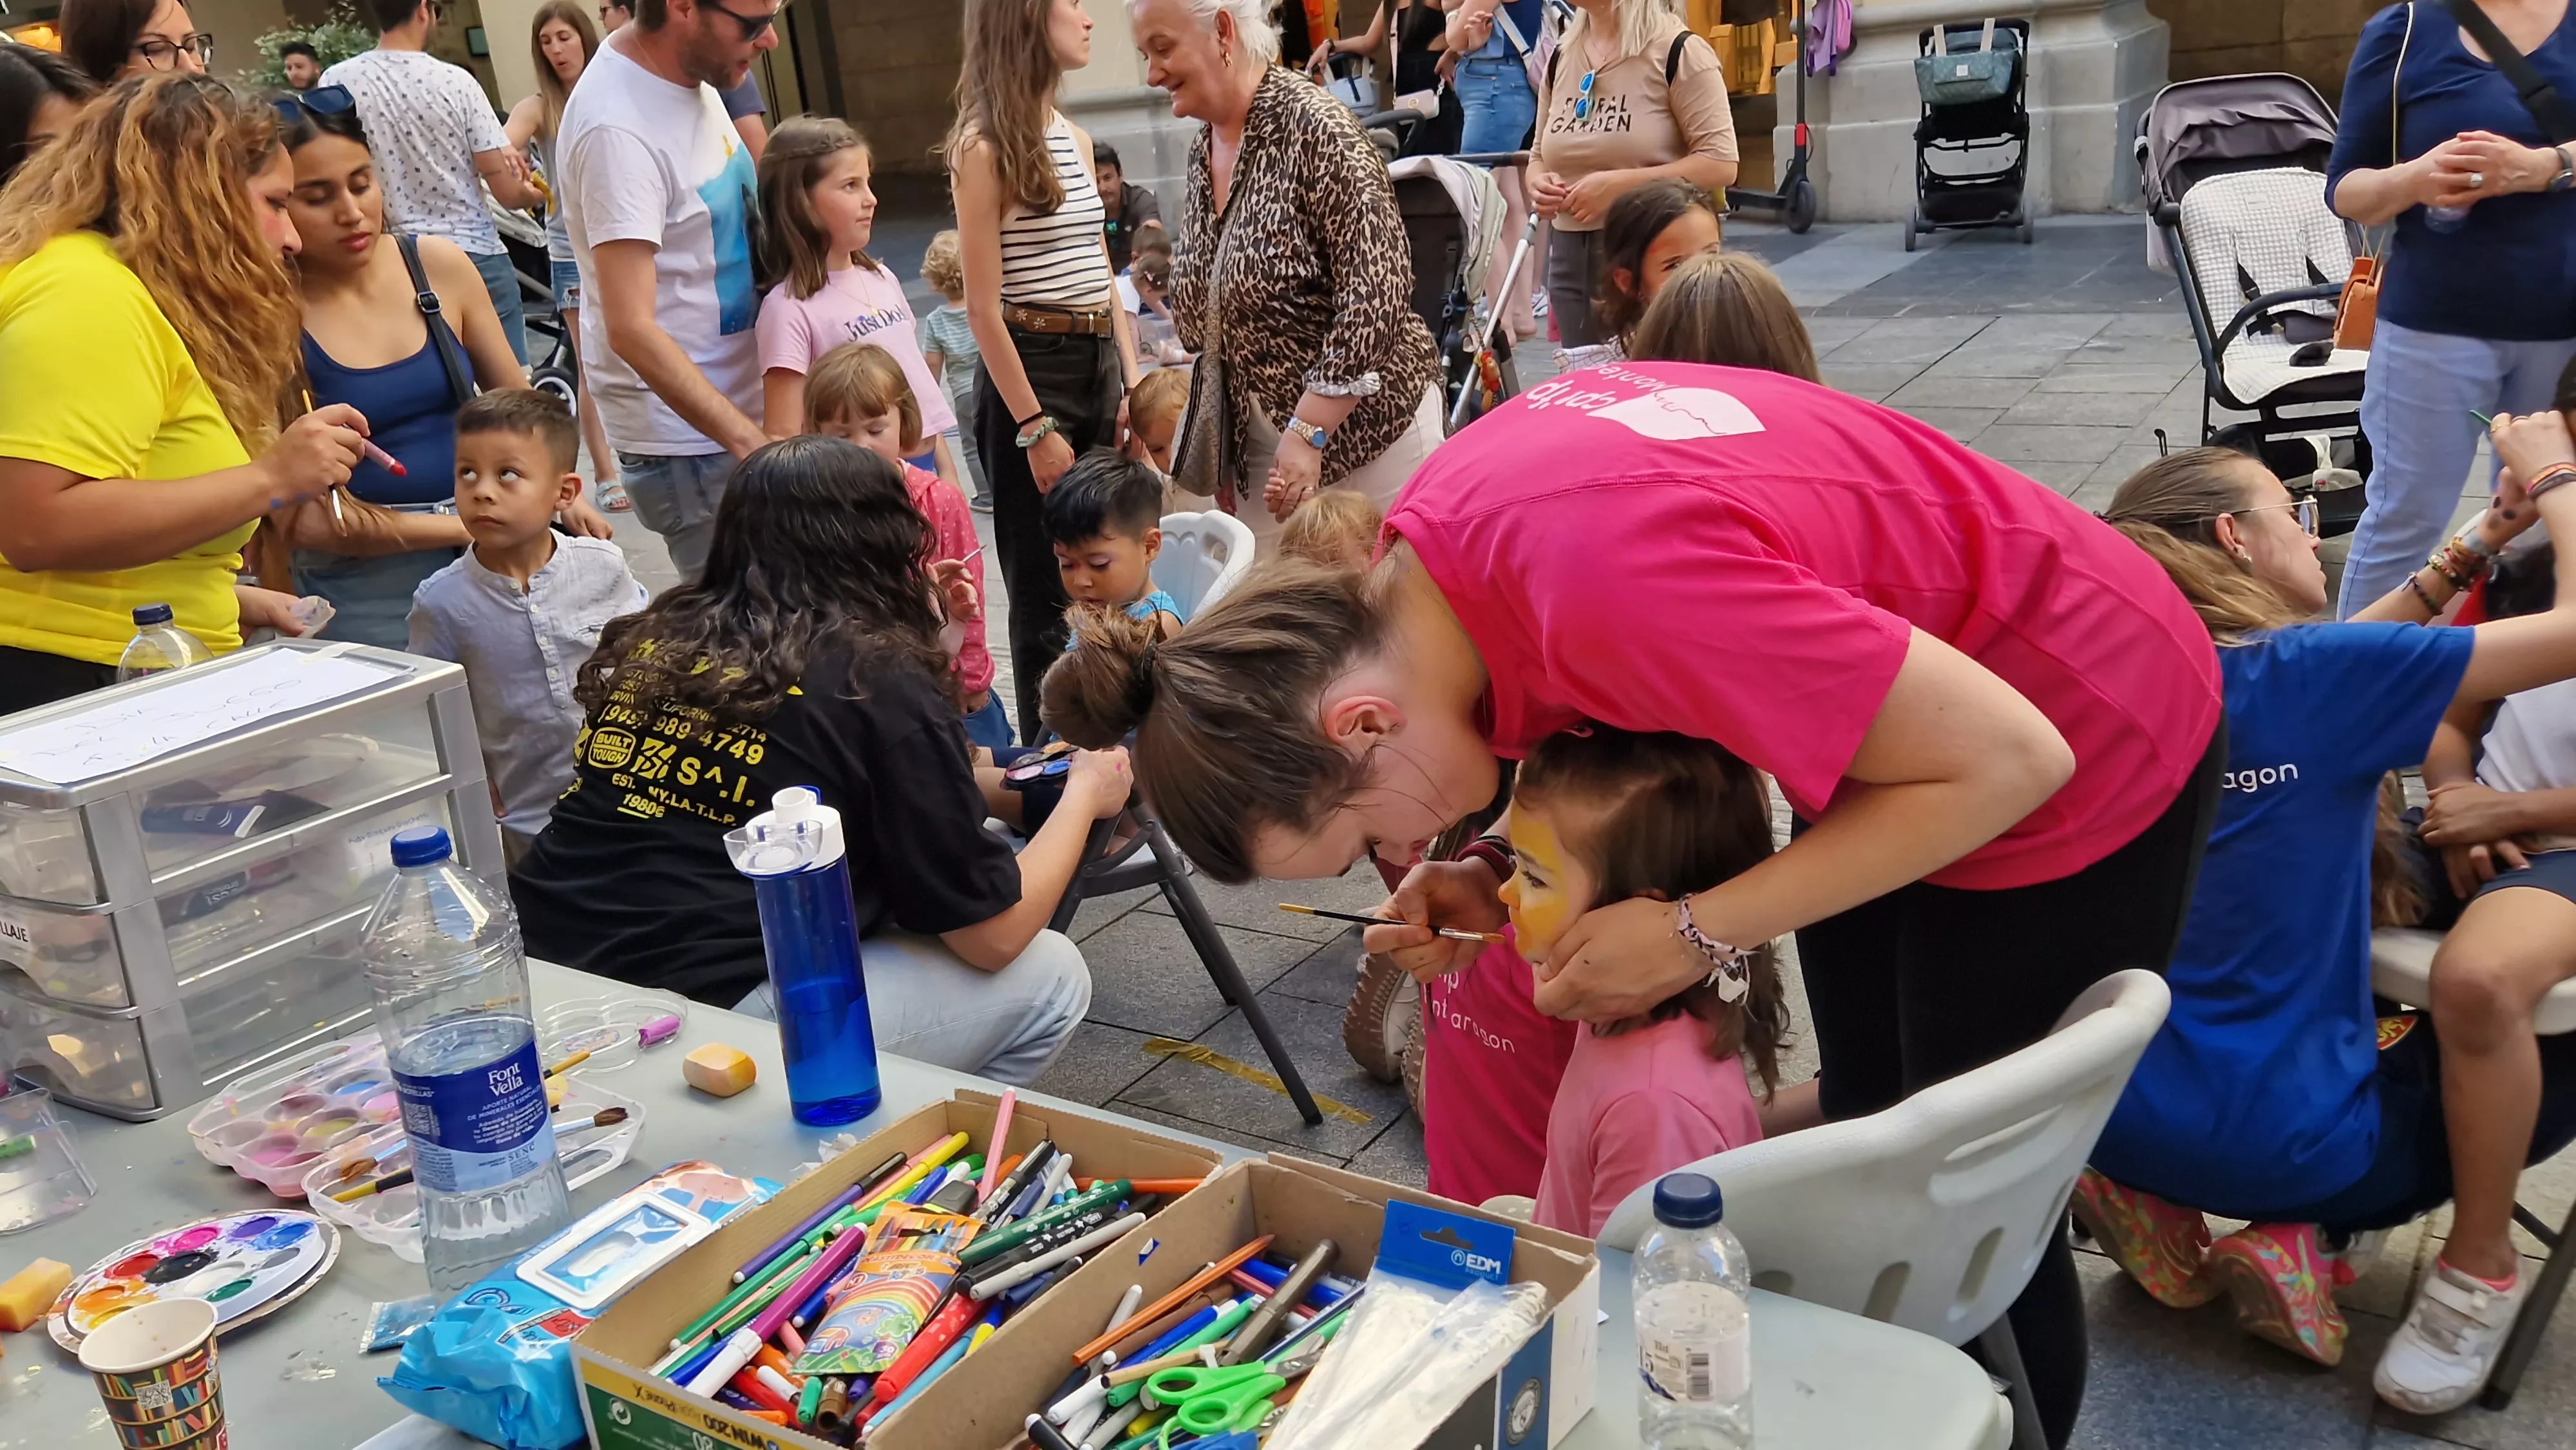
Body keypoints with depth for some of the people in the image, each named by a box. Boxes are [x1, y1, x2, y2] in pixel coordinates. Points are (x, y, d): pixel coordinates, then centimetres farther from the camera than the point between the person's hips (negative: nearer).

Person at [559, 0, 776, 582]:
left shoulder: (688, 75, 5)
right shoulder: (619, 128, -23)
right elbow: (631, 326, -28)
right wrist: (749, 441, -33)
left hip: (740, 410, 9)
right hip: (686, 435, -9)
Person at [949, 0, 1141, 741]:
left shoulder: (1076, 139, 14)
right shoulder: (984, 147, -9)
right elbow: (984, 306, -12)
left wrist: (1134, 387, 9)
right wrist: (1034, 428, -15)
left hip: (1099, 366, 7)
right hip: (1028, 371, -7)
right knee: (1046, 592, 1)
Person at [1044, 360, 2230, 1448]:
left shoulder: (1605, 579, -38)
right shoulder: (1435, 540, -13)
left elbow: (2006, 758, -31)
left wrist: (1695, 933, -25)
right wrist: (1501, 886, -15)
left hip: (2080, 745, -7)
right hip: (1898, 712, 8)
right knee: (1866, 1132, 21)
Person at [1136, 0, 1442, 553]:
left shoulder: (1313, 126, -14)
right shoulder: (1202, 154, 8)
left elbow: (1376, 291, -20)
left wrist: (1308, 433, -22)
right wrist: (1217, 454, 14)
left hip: (1365, 423, -6)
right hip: (1261, 442, 7)